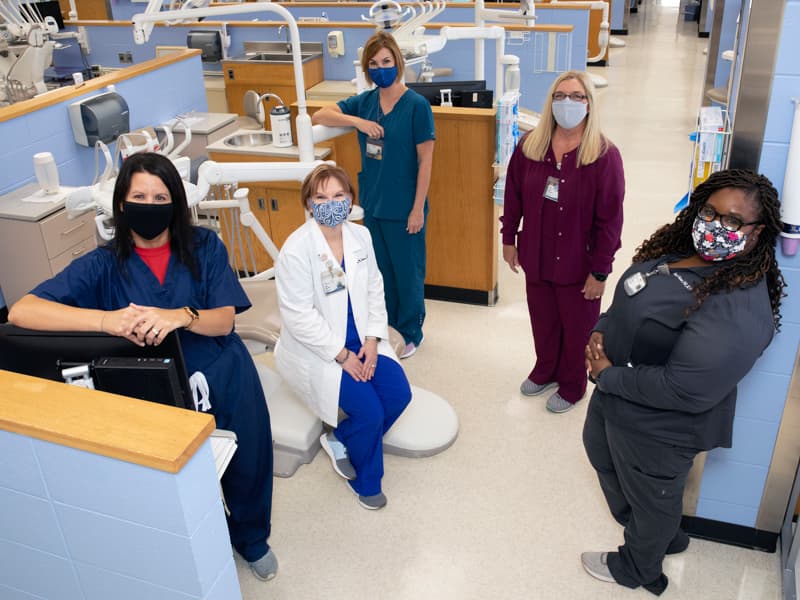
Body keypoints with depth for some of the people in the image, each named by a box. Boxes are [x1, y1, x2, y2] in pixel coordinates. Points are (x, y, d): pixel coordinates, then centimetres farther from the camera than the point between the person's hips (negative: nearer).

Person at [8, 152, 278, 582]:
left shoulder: (204, 247, 1)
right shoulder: (104, 265, -4)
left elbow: (224, 320, -4)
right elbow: (21, 311, -14)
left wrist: (181, 316, -27)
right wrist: (105, 319, -30)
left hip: (218, 370, 1)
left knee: (246, 445, -10)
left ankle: (252, 538, 22)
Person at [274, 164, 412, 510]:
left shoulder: (360, 236, 0)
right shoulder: (296, 250, -20)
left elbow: (374, 290, 4)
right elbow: (298, 316, -21)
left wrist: (372, 340, -8)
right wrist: (341, 355, -19)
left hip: (360, 339, 6)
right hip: (316, 348, -6)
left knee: (399, 394, -12)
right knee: (369, 410, -19)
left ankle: (340, 441, 14)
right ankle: (366, 481, 13)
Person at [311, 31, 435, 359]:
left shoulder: (417, 105, -13)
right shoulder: (365, 101, 2)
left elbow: (425, 161, -12)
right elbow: (319, 116, -2)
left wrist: (418, 208, -14)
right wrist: (356, 121, -19)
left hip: (403, 207, -5)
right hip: (372, 203, 5)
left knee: (407, 272, 9)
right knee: (380, 270, 18)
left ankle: (410, 333, 28)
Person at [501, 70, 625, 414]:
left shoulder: (604, 156, -17)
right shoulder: (529, 146, -5)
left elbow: (610, 220, -15)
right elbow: (513, 195, 5)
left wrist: (600, 271, -14)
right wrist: (509, 239, 8)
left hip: (579, 263, -3)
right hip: (536, 257, 4)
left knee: (577, 328, 14)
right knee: (542, 321, 21)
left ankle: (572, 386, 38)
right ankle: (545, 371, 47)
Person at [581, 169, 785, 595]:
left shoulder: (740, 311, -32)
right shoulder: (678, 251, -5)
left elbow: (687, 391, -35)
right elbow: (627, 300, 9)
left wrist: (609, 377, -24)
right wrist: (600, 331, -10)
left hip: (657, 427, -9)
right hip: (614, 398, 10)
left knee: (651, 499, 18)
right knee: (604, 456, 31)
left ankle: (638, 568, 50)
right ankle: (662, 536, 57)